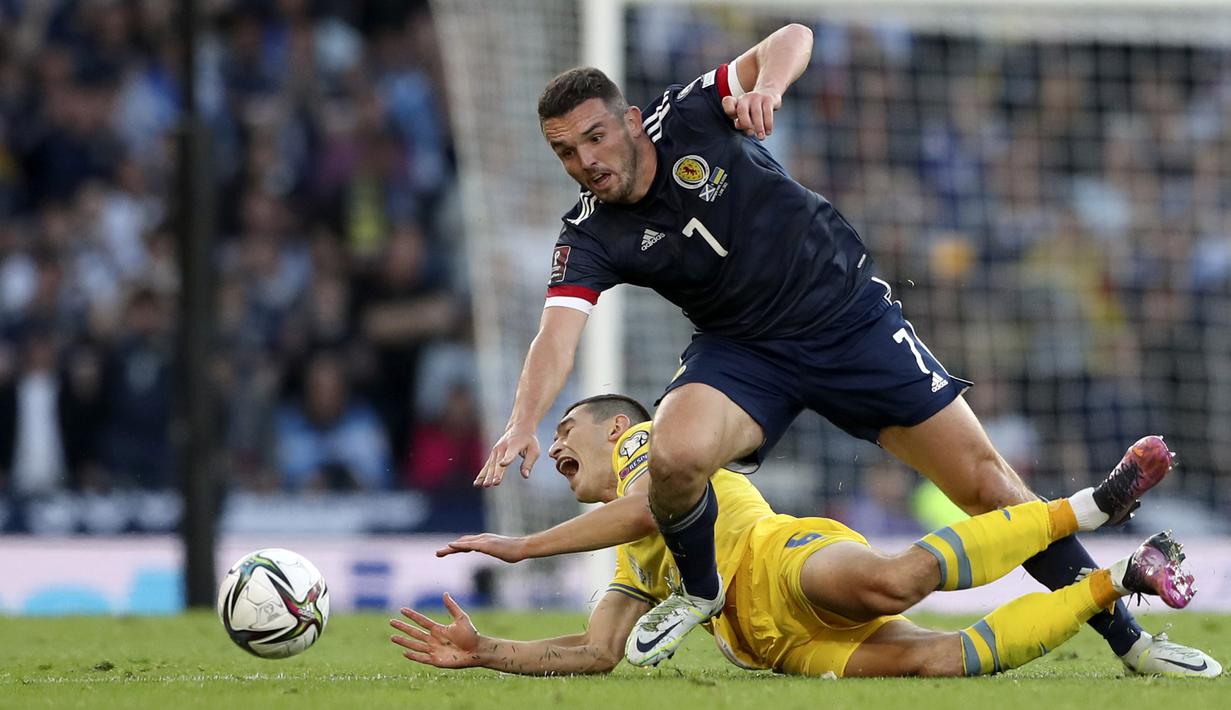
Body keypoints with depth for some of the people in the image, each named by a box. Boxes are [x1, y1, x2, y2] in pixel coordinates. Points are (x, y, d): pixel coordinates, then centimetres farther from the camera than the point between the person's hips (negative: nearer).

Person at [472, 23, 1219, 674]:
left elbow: (793, 38, -18)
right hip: (744, 352, 1)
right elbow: (559, 333, -24)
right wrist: (524, 424, -42)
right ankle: (699, 590, 1)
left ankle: (1128, 637, 7)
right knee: (674, 454, -31)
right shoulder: (589, 238, -12)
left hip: (851, 316, -1)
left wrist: (767, 85, -41)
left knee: (983, 478, -4)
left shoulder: (690, 116, -15)